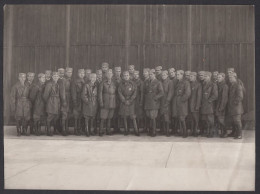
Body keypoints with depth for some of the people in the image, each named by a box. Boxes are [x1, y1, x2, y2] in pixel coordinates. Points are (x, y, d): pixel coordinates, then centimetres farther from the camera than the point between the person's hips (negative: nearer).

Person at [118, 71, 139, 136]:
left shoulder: (132, 83, 2)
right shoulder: (121, 84, 5)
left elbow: (134, 93, -2)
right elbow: (120, 93, 1)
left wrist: (130, 100, -10)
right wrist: (124, 101, -8)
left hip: (131, 102, -2)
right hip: (123, 102, 2)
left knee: (133, 117, -6)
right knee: (124, 117, 3)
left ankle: (136, 131, -2)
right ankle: (126, 130, 10)